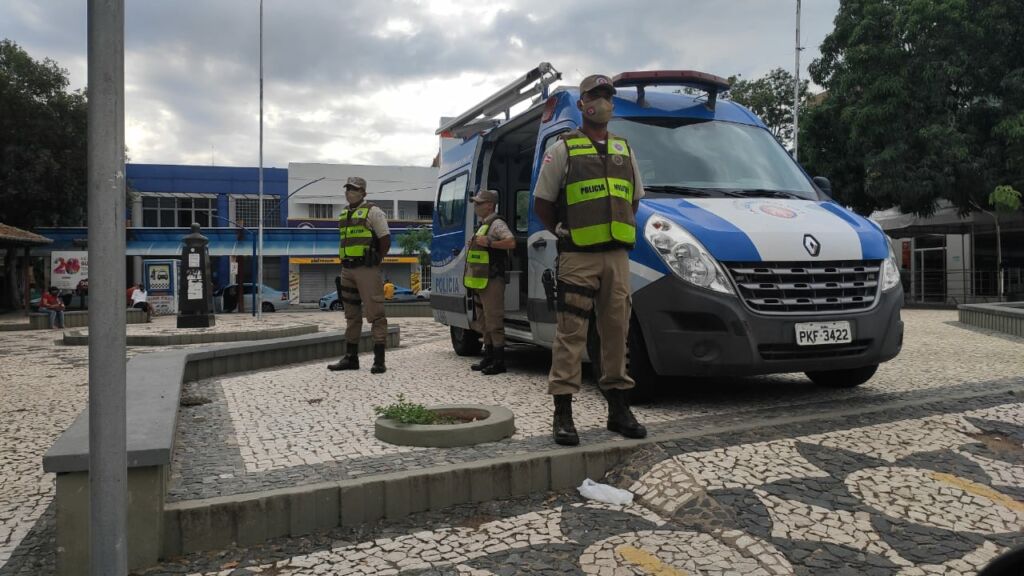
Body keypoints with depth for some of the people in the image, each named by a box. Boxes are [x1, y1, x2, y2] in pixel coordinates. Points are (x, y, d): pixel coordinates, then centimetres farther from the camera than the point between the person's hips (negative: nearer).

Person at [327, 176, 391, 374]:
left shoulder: (373, 212, -4)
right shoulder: (344, 214, 17)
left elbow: (385, 240, -7)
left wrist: (374, 262, -5)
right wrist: (345, 262, 13)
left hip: (366, 270, -8)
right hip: (347, 269, 8)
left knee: (375, 313, -8)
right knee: (351, 315, 13)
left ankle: (379, 360, -7)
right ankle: (351, 358, 20)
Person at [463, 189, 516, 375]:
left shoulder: (497, 224, -9)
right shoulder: (483, 226, 22)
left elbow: (511, 242, -24)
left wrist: (489, 243, -22)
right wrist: (473, 244, 15)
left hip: (491, 281, -10)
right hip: (480, 282, 10)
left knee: (494, 322, -10)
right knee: (484, 323, 13)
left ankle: (499, 362, -7)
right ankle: (488, 358, 20)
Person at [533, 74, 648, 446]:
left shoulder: (624, 149, 17)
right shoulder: (562, 149, 2)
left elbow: (634, 199, 25)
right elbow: (541, 202, 4)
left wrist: (622, 234, 14)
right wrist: (563, 233, 0)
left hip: (617, 256, 5)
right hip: (578, 258, -5)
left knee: (616, 331, 8)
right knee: (571, 333, -6)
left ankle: (619, 409, 18)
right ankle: (562, 415, -1)